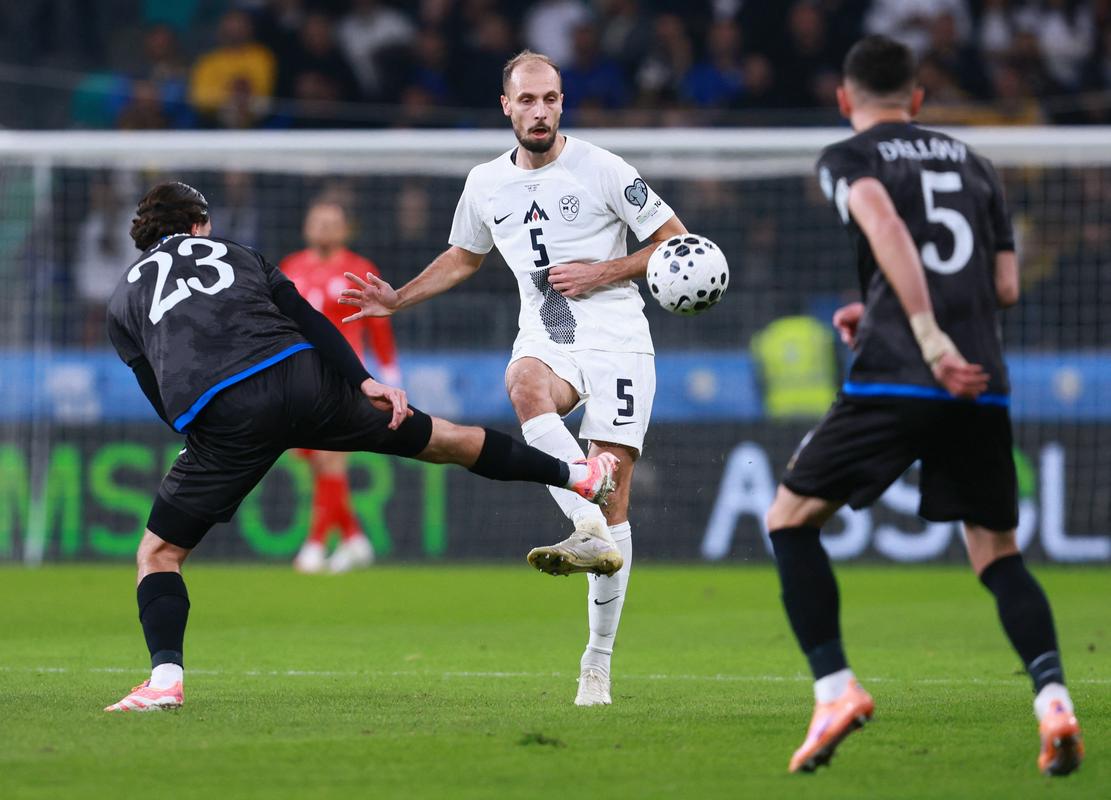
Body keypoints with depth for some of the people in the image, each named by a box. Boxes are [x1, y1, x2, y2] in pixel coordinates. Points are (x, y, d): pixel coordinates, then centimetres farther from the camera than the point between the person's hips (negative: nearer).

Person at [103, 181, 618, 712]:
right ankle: (577, 475, 35)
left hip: (221, 419, -2)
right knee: (437, 438, 21)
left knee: (159, 553, 12)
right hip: (300, 377, 2)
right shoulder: (236, 254, 27)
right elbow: (306, 318, 14)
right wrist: (364, 380, 6)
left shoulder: (123, 299, 23)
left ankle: (165, 679, -9)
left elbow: (161, 398, 17)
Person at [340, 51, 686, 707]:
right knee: (523, 383, -37)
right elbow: (464, 257, 29)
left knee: (613, 499, -8)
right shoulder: (487, 185, 10)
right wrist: (396, 300, 19)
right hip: (545, 343, 3)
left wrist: (601, 273, -11)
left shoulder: (602, 171, -4)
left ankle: (598, 664, 1)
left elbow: (677, 243, 0)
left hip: (616, 345, -3)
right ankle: (593, 533, -48)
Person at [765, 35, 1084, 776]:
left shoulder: (849, 158, 8)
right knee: (999, 554, 10)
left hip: (894, 381, -4)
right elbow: (1006, 288, 18)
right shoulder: (972, 162, 22)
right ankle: (1053, 698, -13)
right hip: (983, 387, 4)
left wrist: (929, 337, -22)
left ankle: (835, 688, -1)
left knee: (791, 519, 11)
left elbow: (886, 228, -14)